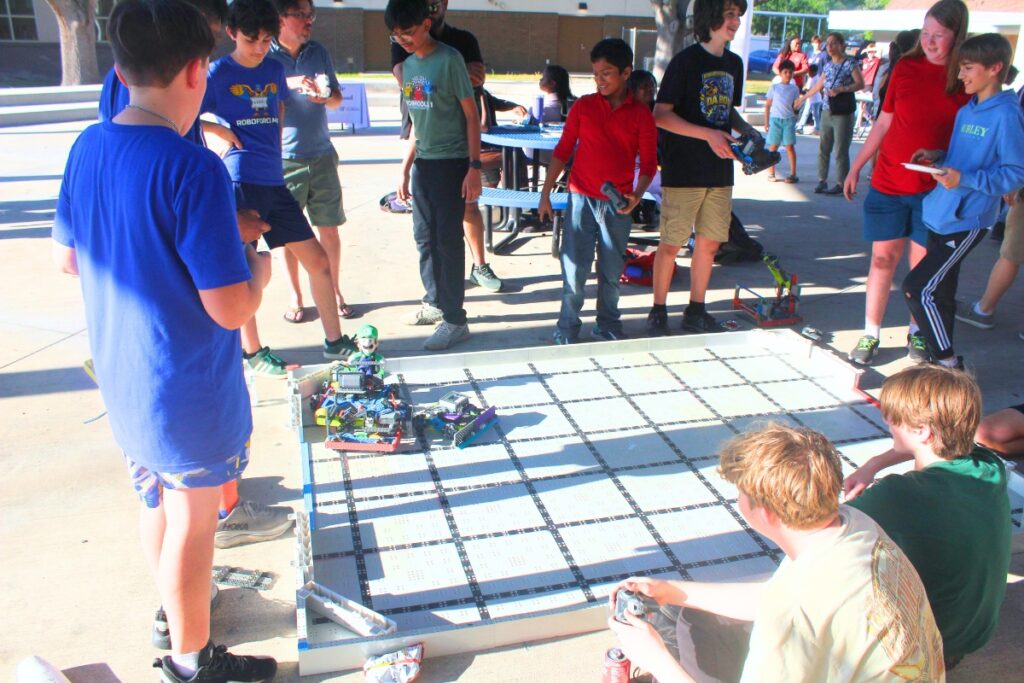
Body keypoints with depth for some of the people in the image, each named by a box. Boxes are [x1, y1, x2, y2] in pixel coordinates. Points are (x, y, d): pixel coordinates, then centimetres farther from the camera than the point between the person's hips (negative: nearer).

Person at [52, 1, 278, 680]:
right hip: (189, 394, -7)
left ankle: (177, 612, 48)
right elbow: (231, 309, -25)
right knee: (192, 524, 11)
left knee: (157, 502, 25)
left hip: (123, 382, 7)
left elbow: (68, 257, 10)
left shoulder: (88, 148, -2)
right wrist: (258, 267, -6)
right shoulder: (193, 168, -25)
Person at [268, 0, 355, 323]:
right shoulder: (265, 56, -5)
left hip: (321, 154, 3)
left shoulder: (319, 52, 7)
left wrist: (324, 96, -9)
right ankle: (295, 297, 20)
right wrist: (288, 84, -24)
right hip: (284, 157, -3)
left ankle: (335, 292, 21)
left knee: (329, 227, 7)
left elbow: (337, 99, 13)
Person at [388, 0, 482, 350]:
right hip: (422, 163, 7)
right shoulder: (409, 65, 10)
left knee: (448, 241, -5)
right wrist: (406, 168, 17)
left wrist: (474, 166, -14)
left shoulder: (449, 60, -10)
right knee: (425, 239, 14)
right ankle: (434, 301, 30)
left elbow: (471, 115, -10)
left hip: (451, 162, -7)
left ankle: (455, 320, 2)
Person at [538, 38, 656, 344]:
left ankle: (608, 326, 27)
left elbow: (649, 163, 2)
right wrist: (545, 193, 1)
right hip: (581, 199, 0)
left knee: (612, 271, 10)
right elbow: (562, 151, 5)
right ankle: (567, 329, 12)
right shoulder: (583, 106, 2)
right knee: (575, 268, -1)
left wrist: (636, 195, -15)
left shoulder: (641, 114, 1)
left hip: (618, 204, 1)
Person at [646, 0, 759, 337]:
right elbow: (660, 115, -14)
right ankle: (658, 312, 14)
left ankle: (696, 312, 24)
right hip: (684, 171, -7)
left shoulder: (734, 63, 12)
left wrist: (747, 129, 4)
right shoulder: (686, 61, -9)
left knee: (709, 243, 11)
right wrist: (708, 134, -22)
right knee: (671, 244, 0)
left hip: (720, 170, 7)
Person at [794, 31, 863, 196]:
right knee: (823, 148, 7)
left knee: (841, 151, -4)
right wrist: (803, 98, 31)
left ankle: (841, 184, 2)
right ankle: (822, 180, 14)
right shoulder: (828, 65, 13)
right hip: (826, 111, 6)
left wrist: (840, 90, -21)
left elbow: (860, 84, -12)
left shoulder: (850, 63, -6)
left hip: (843, 113, -6)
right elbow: (819, 85, 25)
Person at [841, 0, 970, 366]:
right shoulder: (905, 68, 2)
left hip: (935, 188, -1)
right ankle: (870, 335, 14)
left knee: (923, 264, 7)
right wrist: (856, 167, 9)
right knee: (883, 258, 5)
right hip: (888, 182, 1)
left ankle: (917, 333, 25)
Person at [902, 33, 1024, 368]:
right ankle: (942, 358, 30)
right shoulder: (966, 111, 12)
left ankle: (949, 363, 2)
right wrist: (938, 157, 5)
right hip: (940, 215, 8)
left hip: (967, 222, -8)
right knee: (939, 292, 15)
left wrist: (965, 179, -26)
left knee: (917, 287, -12)